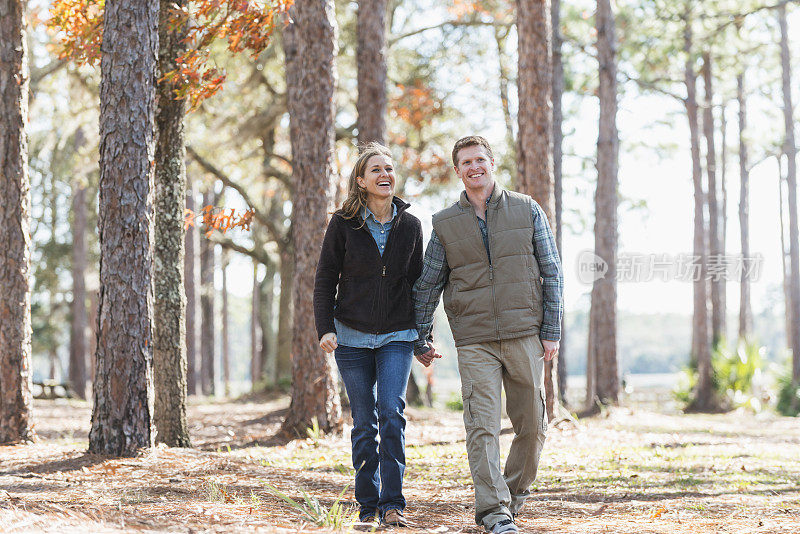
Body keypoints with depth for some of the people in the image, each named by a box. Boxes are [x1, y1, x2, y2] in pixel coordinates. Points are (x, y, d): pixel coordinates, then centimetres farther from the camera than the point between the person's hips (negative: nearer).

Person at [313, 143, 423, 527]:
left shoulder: (410, 225, 3)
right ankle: (368, 504, 13)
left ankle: (392, 504, -10)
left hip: (397, 336, 0)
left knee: (392, 413, -14)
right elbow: (325, 281, 0)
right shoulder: (343, 224, -2)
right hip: (352, 337, 0)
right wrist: (325, 328, -11)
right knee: (364, 423, 3)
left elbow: (417, 281, 11)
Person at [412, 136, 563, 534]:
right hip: (474, 341, 0)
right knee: (482, 426, -9)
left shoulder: (527, 211, 6)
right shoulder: (445, 224, 7)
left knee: (532, 426, 5)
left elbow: (551, 272, 6)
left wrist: (552, 330, 0)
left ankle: (514, 493, 26)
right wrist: (421, 339, 11)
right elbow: (427, 284, 14)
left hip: (525, 335, 1)